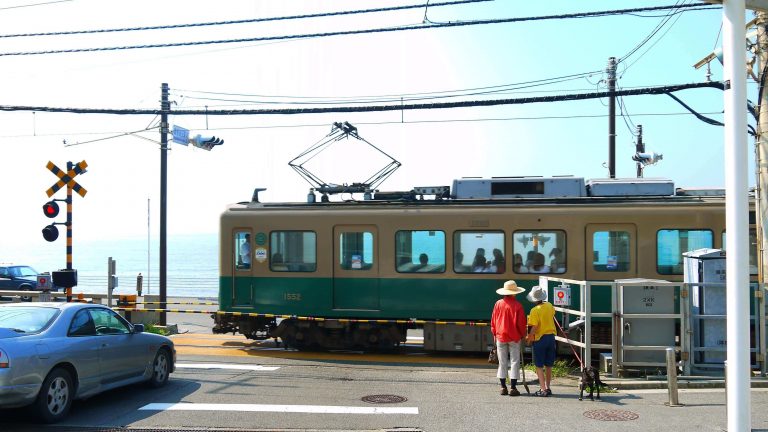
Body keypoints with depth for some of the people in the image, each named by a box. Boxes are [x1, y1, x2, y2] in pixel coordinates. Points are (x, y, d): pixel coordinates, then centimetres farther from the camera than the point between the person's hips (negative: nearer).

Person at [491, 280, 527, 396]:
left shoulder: (498, 304, -2)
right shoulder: (517, 305, -10)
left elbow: (493, 320, 3)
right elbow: (521, 323, -7)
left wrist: (495, 334, 15)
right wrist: (522, 335, 7)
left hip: (500, 336, 3)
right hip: (514, 337, -3)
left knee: (502, 362, 10)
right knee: (514, 362, 4)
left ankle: (503, 387, 12)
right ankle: (513, 388, 1)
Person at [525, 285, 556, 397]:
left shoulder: (535, 310, -17)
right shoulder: (550, 306, 2)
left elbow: (534, 327, -19)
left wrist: (529, 338, -6)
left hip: (540, 339, -6)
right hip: (551, 337, 6)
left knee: (539, 366, 0)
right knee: (548, 365, 14)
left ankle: (543, 389, -5)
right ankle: (548, 388, 20)